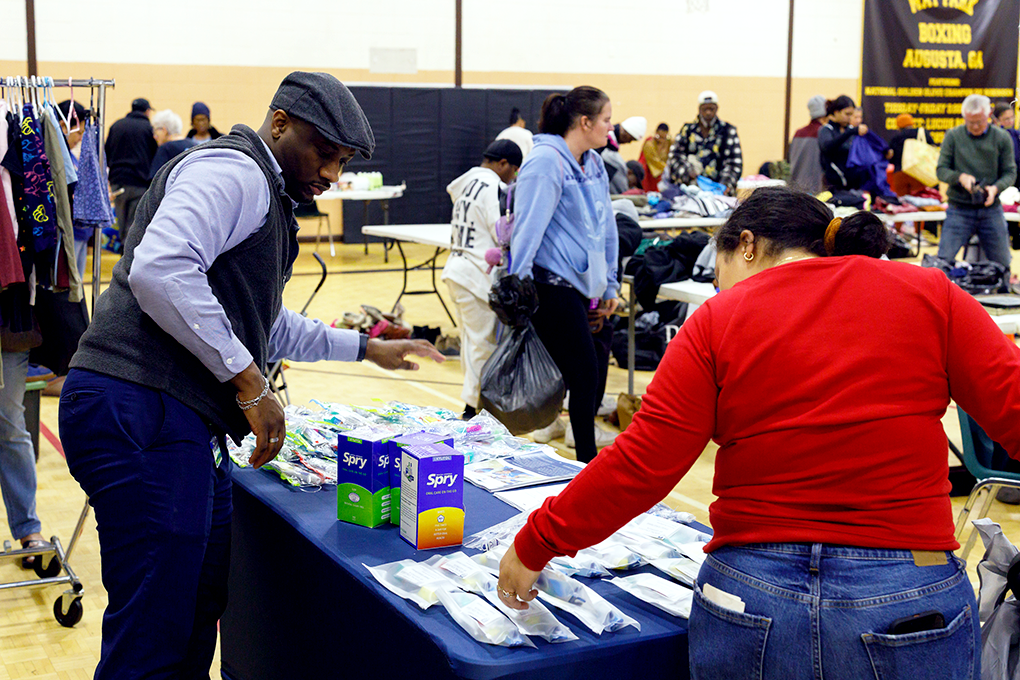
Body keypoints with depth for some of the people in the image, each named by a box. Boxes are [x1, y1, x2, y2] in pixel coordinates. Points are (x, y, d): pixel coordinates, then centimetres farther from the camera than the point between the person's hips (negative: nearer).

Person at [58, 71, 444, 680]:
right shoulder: (232, 171, -7)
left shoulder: (267, 197, 27)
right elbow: (158, 269, -25)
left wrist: (367, 348, 37)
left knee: (201, 610, 18)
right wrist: (250, 380, -19)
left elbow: (269, 327, 38)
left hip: (188, 424, 11)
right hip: (141, 414, -11)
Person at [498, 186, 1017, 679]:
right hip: (911, 605, 1)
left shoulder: (717, 322, -2)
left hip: (748, 603, 0)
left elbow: (641, 466, -7)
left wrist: (535, 545, 4)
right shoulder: (928, 294, 1)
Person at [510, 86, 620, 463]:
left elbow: (605, 226, 22)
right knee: (585, 375, -8)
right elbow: (528, 227, -17)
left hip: (580, 286, 9)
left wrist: (609, 284, 22)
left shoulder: (594, 165, 16)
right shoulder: (546, 161, -12)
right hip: (551, 286, -9)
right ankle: (588, 464, 2)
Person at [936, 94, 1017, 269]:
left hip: (991, 210, 1)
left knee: (1002, 265, 6)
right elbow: (941, 170, 0)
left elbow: (1010, 173, 3)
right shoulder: (952, 136, 0)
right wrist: (960, 177, -21)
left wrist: (995, 188, -18)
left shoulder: (1002, 138, 3)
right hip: (959, 209, -1)